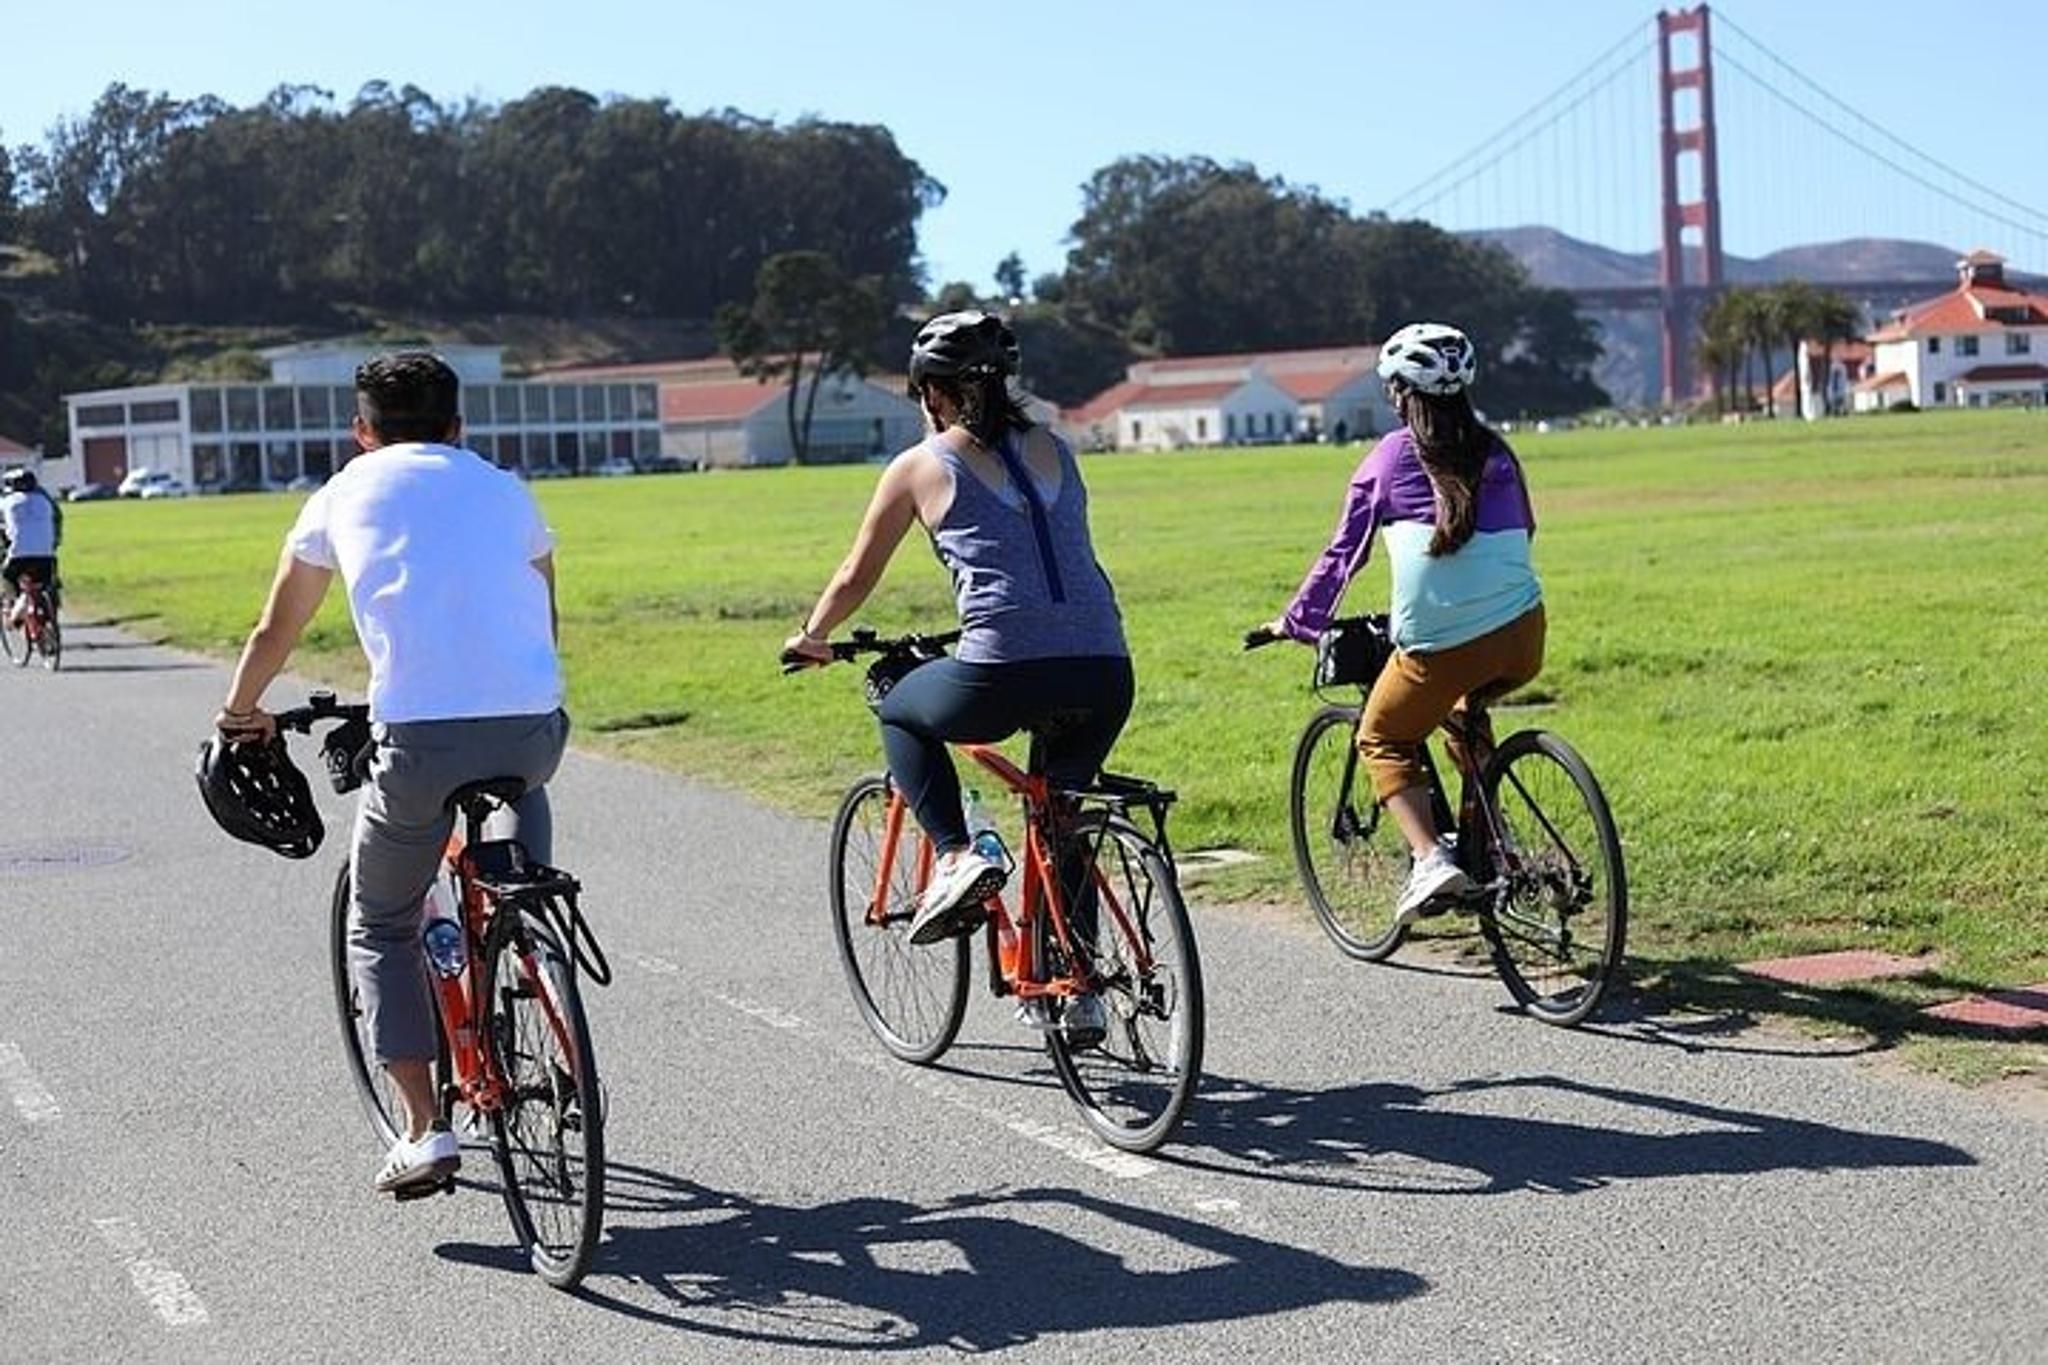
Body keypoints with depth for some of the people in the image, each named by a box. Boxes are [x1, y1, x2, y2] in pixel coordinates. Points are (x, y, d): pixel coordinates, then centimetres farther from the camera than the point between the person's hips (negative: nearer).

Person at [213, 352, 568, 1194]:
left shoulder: (344, 494, 18)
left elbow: (276, 630, 28)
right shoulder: (503, 489, 22)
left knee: (380, 931, 17)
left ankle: (424, 1131, 6)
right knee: (524, 785, 39)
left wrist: (240, 713, 46)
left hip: (418, 738, -2)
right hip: (532, 727, 2)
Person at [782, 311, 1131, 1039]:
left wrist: (811, 637, 38)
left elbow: (855, 577, 19)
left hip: (1007, 676, -5)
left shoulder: (921, 466, 9)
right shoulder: (1054, 450, 20)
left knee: (900, 712, 27)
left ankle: (955, 858, 8)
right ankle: (1076, 992, 24)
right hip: (1105, 675, 5)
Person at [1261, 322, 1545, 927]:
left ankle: (1430, 859, -3)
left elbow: (1343, 552, 10)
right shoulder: (1496, 452, 15)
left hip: (1438, 644, -4)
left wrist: (1296, 621, 21)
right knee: (1467, 712, 35)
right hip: (1523, 638, 4)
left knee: (1383, 742, 18)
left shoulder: (1390, 457, 5)